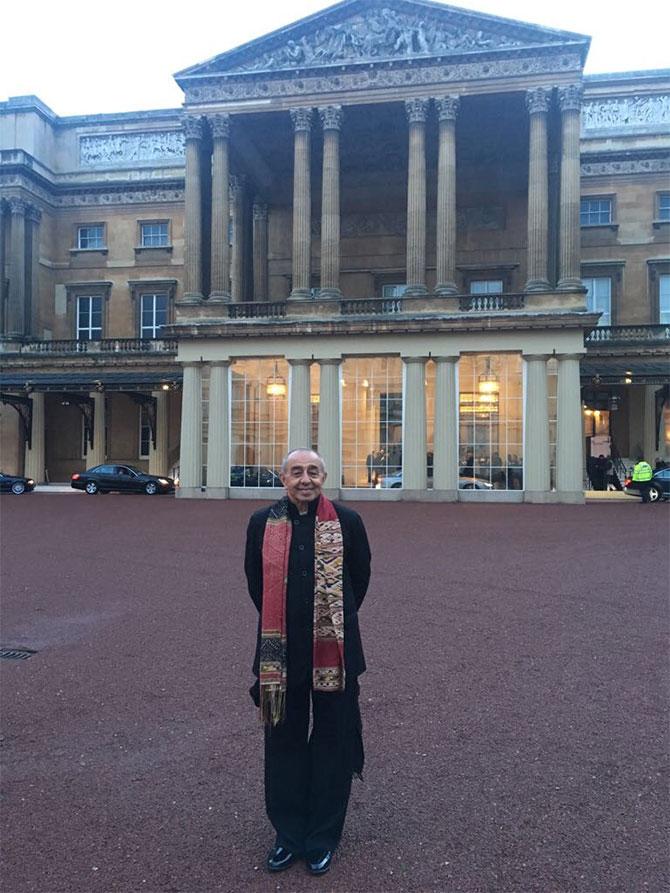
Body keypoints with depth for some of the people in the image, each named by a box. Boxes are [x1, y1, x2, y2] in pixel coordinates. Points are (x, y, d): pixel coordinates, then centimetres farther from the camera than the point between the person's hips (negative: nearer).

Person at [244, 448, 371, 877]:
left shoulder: (347, 521, -5)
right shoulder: (262, 523, -1)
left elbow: (361, 577, 7)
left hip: (333, 650, -1)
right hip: (280, 651, 2)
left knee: (333, 742, 10)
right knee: (284, 741, 12)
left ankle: (324, 839, 28)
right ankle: (289, 836, 30)